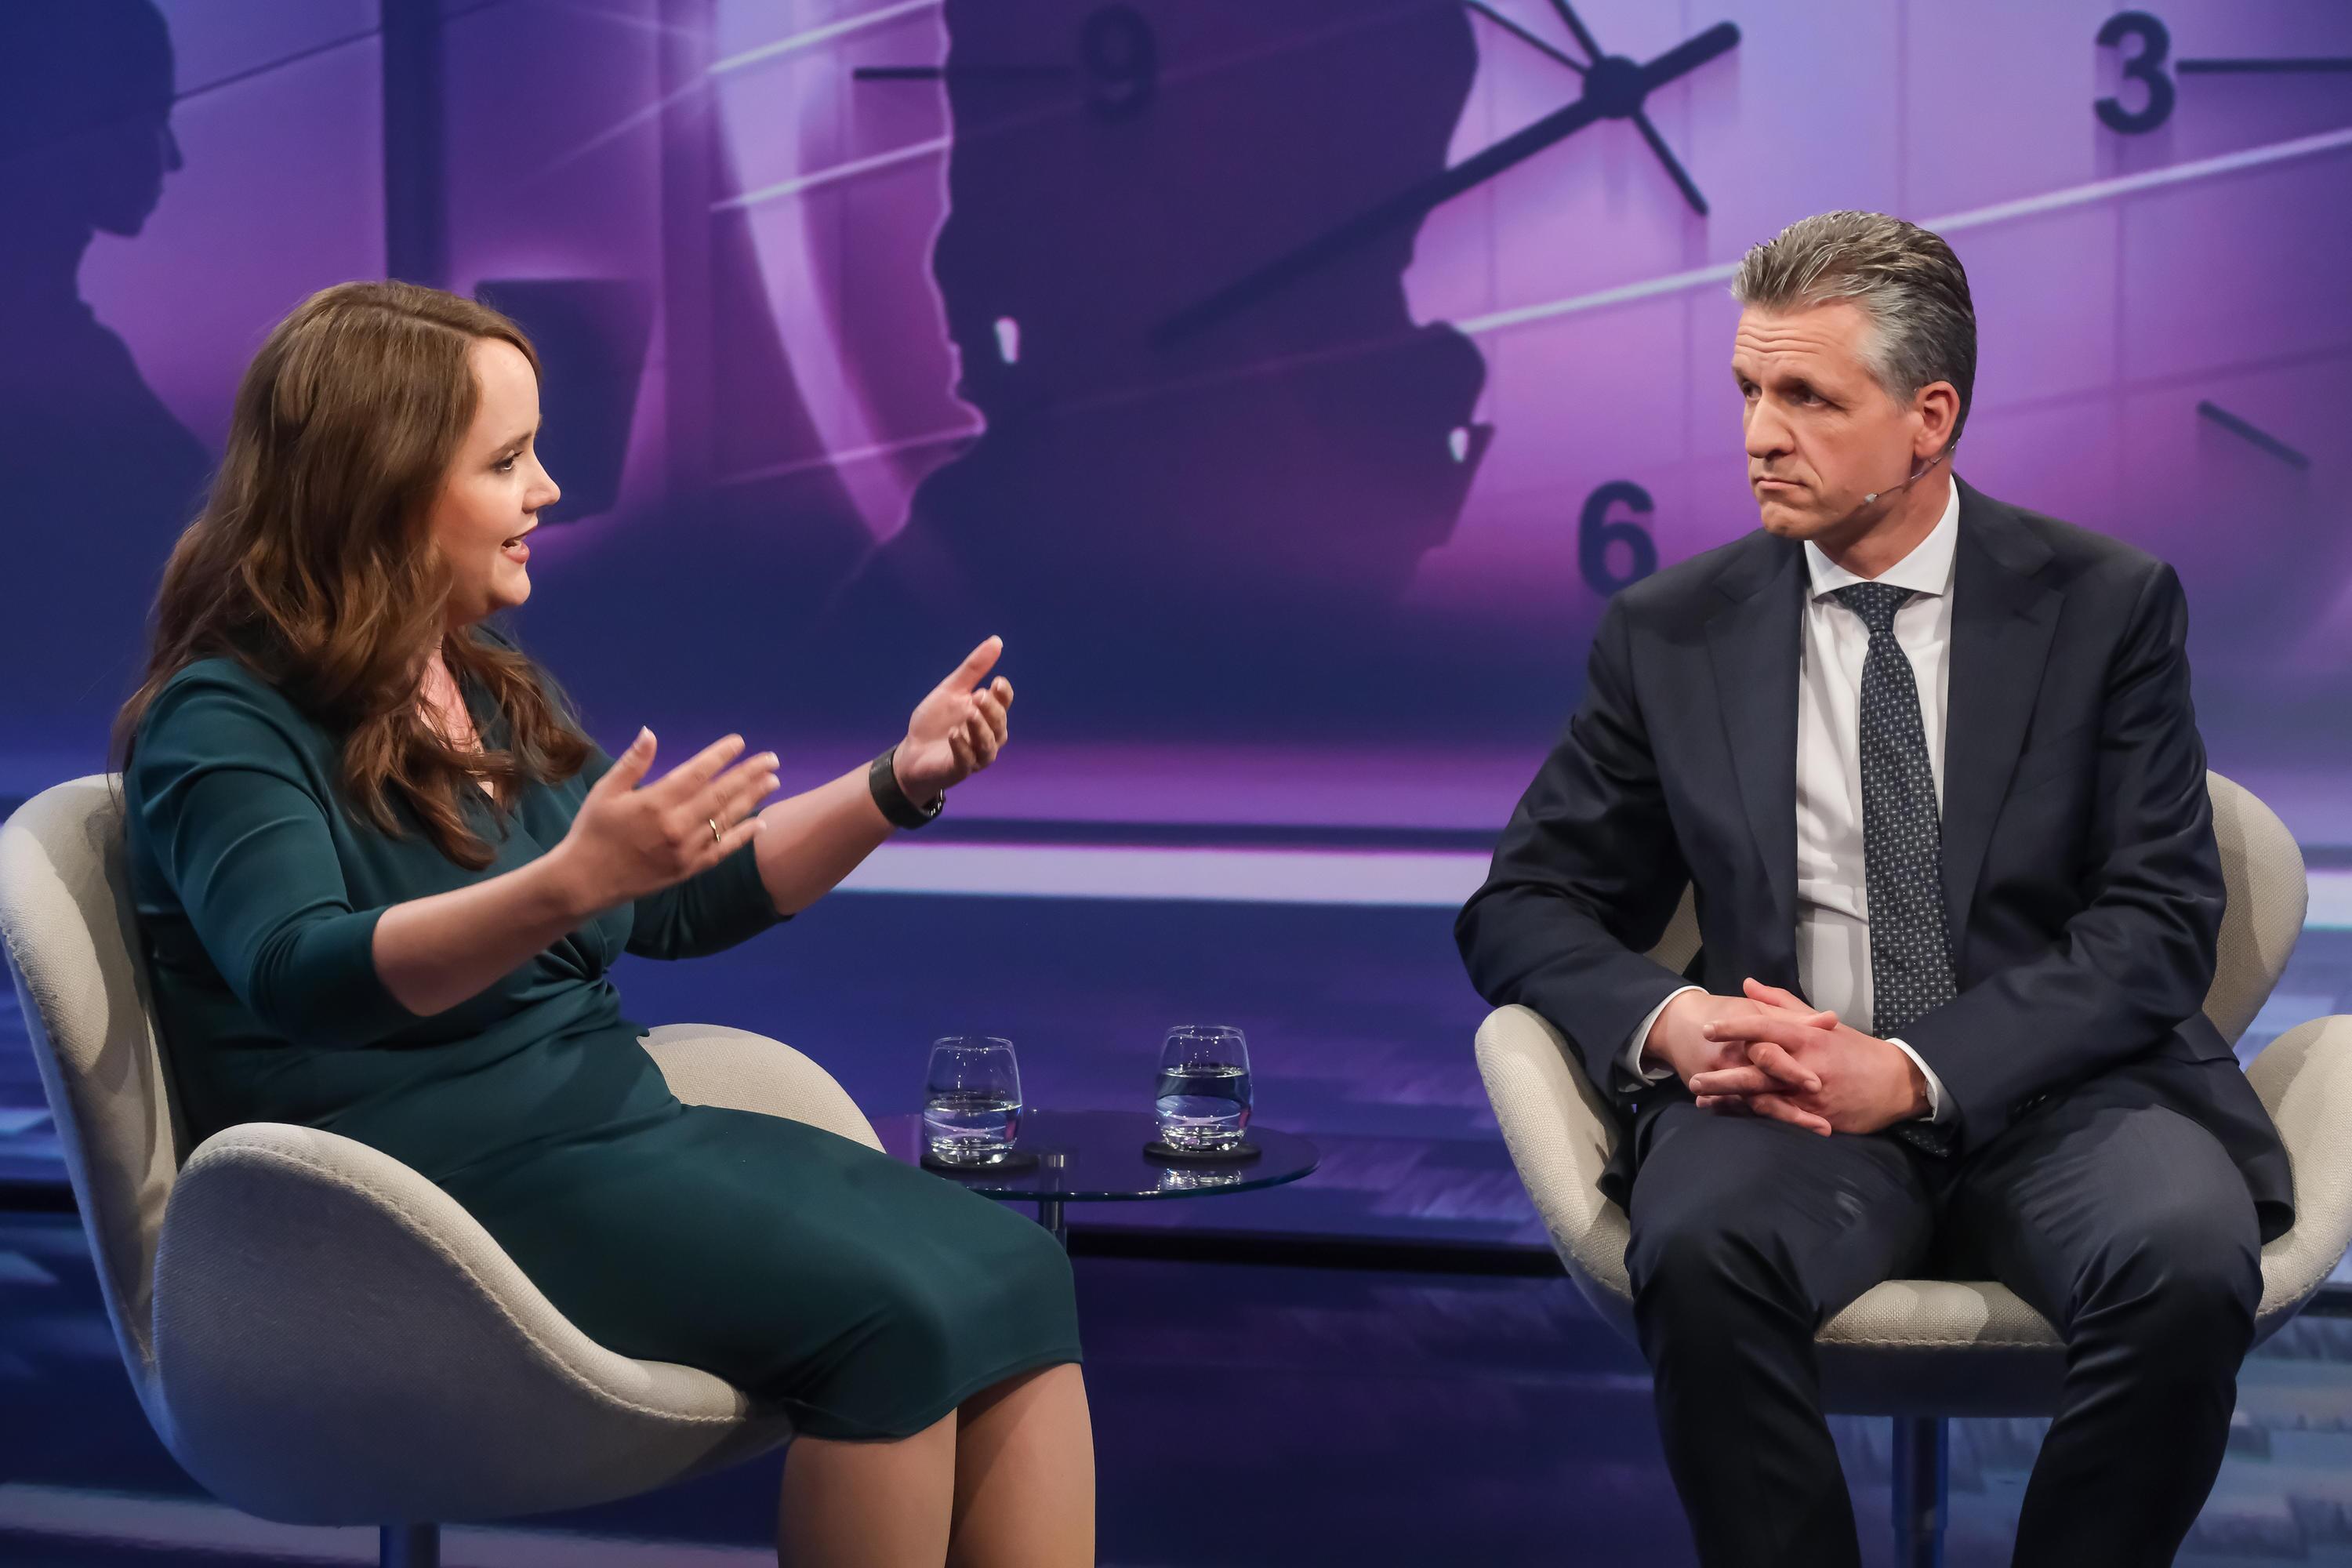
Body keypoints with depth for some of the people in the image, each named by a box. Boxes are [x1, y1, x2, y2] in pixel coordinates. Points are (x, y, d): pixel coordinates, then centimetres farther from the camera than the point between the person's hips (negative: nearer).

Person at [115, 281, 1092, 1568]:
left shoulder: (496, 694, 16)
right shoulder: (225, 720, -8)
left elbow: (681, 907, 24)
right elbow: (300, 976, -27)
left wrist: (899, 785, 12)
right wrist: (571, 884, -41)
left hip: (622, 1130, 8)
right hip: (433, 1187, -8)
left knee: (1012, 1269, -15)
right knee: (896, 1312, -26)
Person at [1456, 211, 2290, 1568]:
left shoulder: (2108, 604, 4)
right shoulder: (1675, 632, 9)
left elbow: (2159, 924, -3)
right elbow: (1524, 906, 11)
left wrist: (1917, 1072, -17)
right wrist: (1664, 1023, -12)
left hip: (2057, 1089, 0)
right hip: (1788, 1099, 1)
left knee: (2188, 1261, -33)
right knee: (1702, 1252, -34)